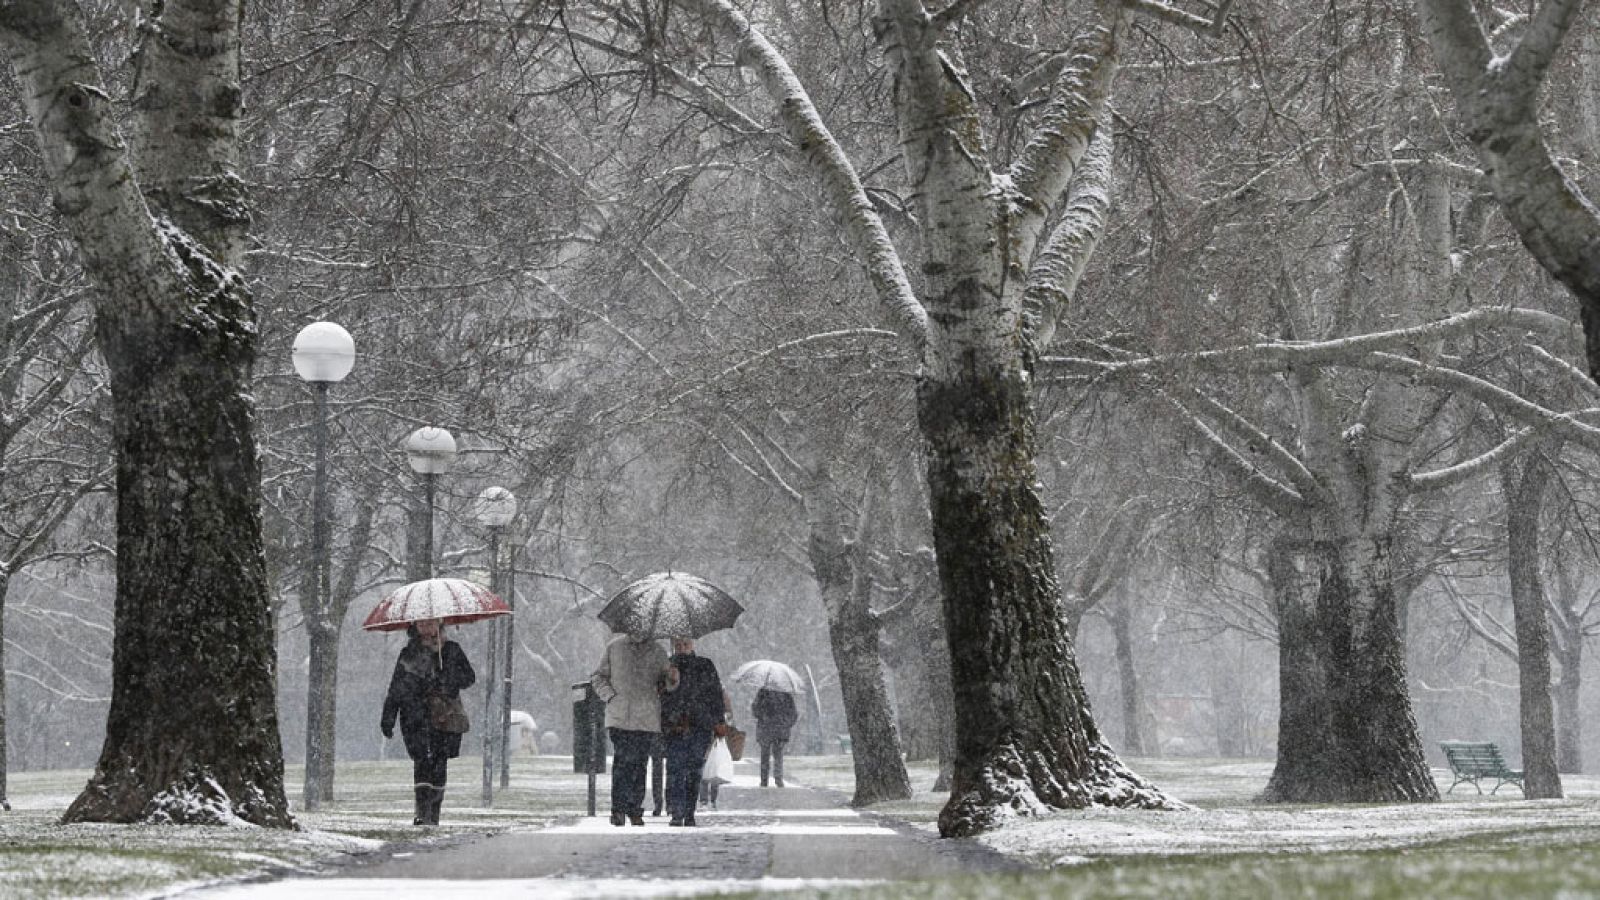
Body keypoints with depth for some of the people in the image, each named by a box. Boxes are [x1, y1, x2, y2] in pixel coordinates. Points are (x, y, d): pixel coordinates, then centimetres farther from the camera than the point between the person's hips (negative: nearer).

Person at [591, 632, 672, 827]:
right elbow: (598, 677, 14)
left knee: (639, 763, 4)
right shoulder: (614, 647, 7)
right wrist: (610, 697, -1)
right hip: (619, 716, -2)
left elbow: (665, 682, 21)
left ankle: (635, 810, 11)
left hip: (646, 719, 2)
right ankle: (618, 809, -13)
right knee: (621, 760, -12)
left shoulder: (657, 652, 9)